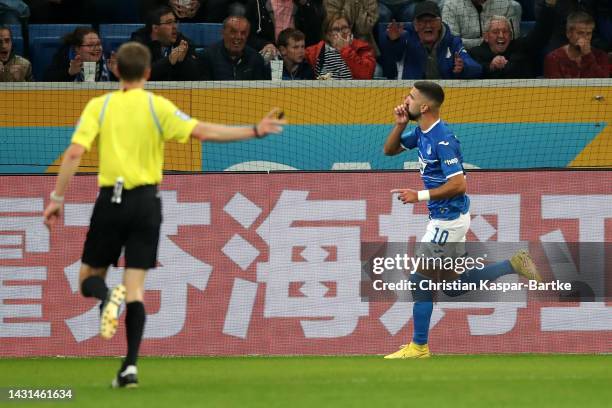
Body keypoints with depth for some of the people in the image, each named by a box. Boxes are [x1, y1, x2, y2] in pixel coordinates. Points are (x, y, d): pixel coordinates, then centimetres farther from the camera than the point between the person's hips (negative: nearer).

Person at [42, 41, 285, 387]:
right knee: (136, 287, 3)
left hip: (111, 200, 0)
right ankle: (131, 366, -6)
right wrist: (255, 131, -4)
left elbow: (74, 153, -8)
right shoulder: (157, 107, -2)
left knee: (88, 277, 13)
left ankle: (107, 297, -24)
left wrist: (58, 198, -3)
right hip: (145, 202, 0)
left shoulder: (99, 106, 0)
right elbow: (203, 132, -10)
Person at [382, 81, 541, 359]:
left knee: (420, 281, -2)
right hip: (446, 218, 10)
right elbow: (390, 150, 17)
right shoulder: (422, 132, 5)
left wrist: (419, 196, -24)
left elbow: (458, 184, -27)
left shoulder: (442, 139, -23)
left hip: (448, 220, -10)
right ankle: (514, 265, 15)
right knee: (455, 285, 16)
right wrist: (400, 124, -1)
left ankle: (419, 347, 7)